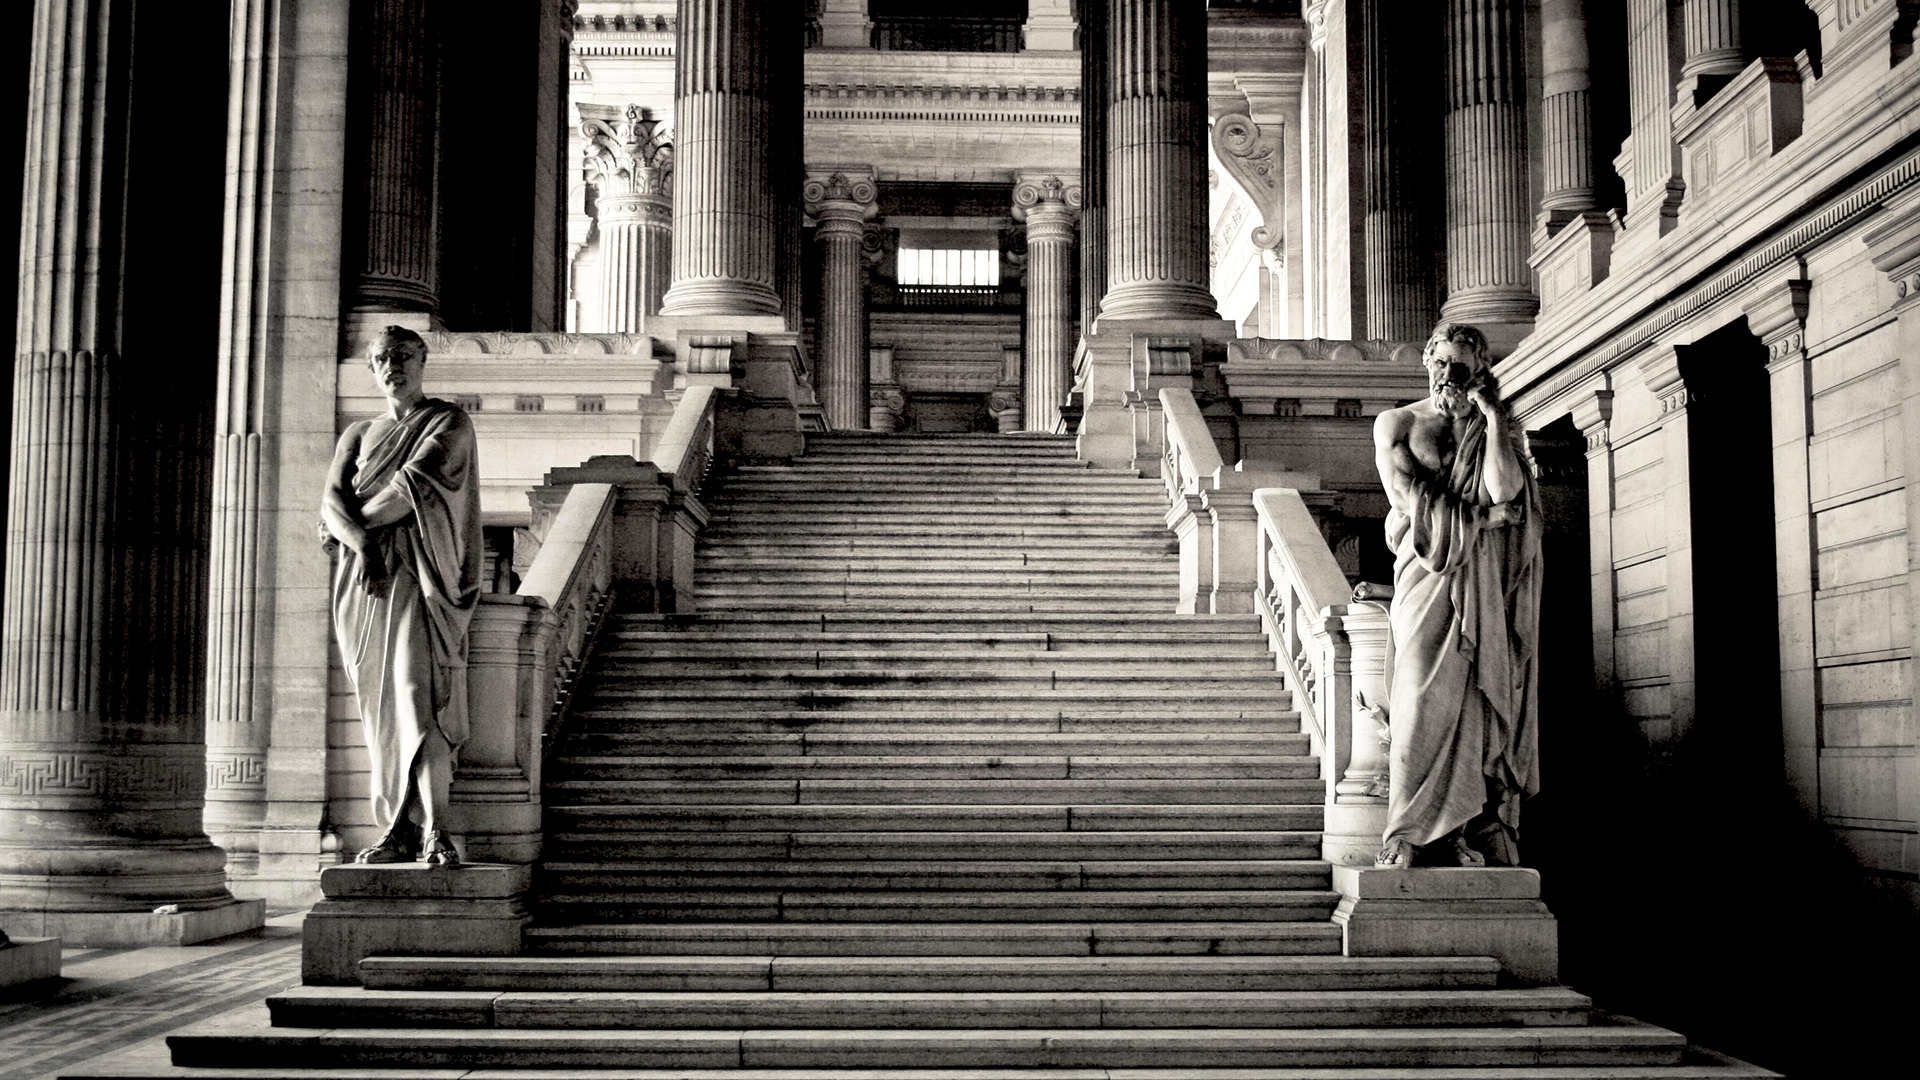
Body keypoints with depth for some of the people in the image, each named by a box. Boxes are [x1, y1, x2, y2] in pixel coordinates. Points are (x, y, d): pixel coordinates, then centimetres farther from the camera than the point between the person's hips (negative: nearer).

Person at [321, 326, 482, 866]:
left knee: (418, 695, -17)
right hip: (363, 579, 5)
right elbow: (332, 501, 6)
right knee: (380, 706, 2)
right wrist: (363, 543, -15)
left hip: (418, 572, -5)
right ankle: (398, 832, 3)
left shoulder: (449, 422, 5)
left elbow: (413, 486, -9)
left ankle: (434, 831, -21)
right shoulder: (359, 435, 21)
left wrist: (347, 525, -1)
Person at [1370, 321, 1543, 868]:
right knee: (1425, 698, -12)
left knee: (1478, 697, -6)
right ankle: (1412, 837, -13)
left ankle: (1467, 834, -7)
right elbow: (1409, 499, -1)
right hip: (1428, 576, -1)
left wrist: (1492, 418, -4)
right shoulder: (1396, 423, 12)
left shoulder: (1492, 428, 14)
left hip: (1484, 587, 2)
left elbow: (1505, 490, -6)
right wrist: (1482, 516, -2)